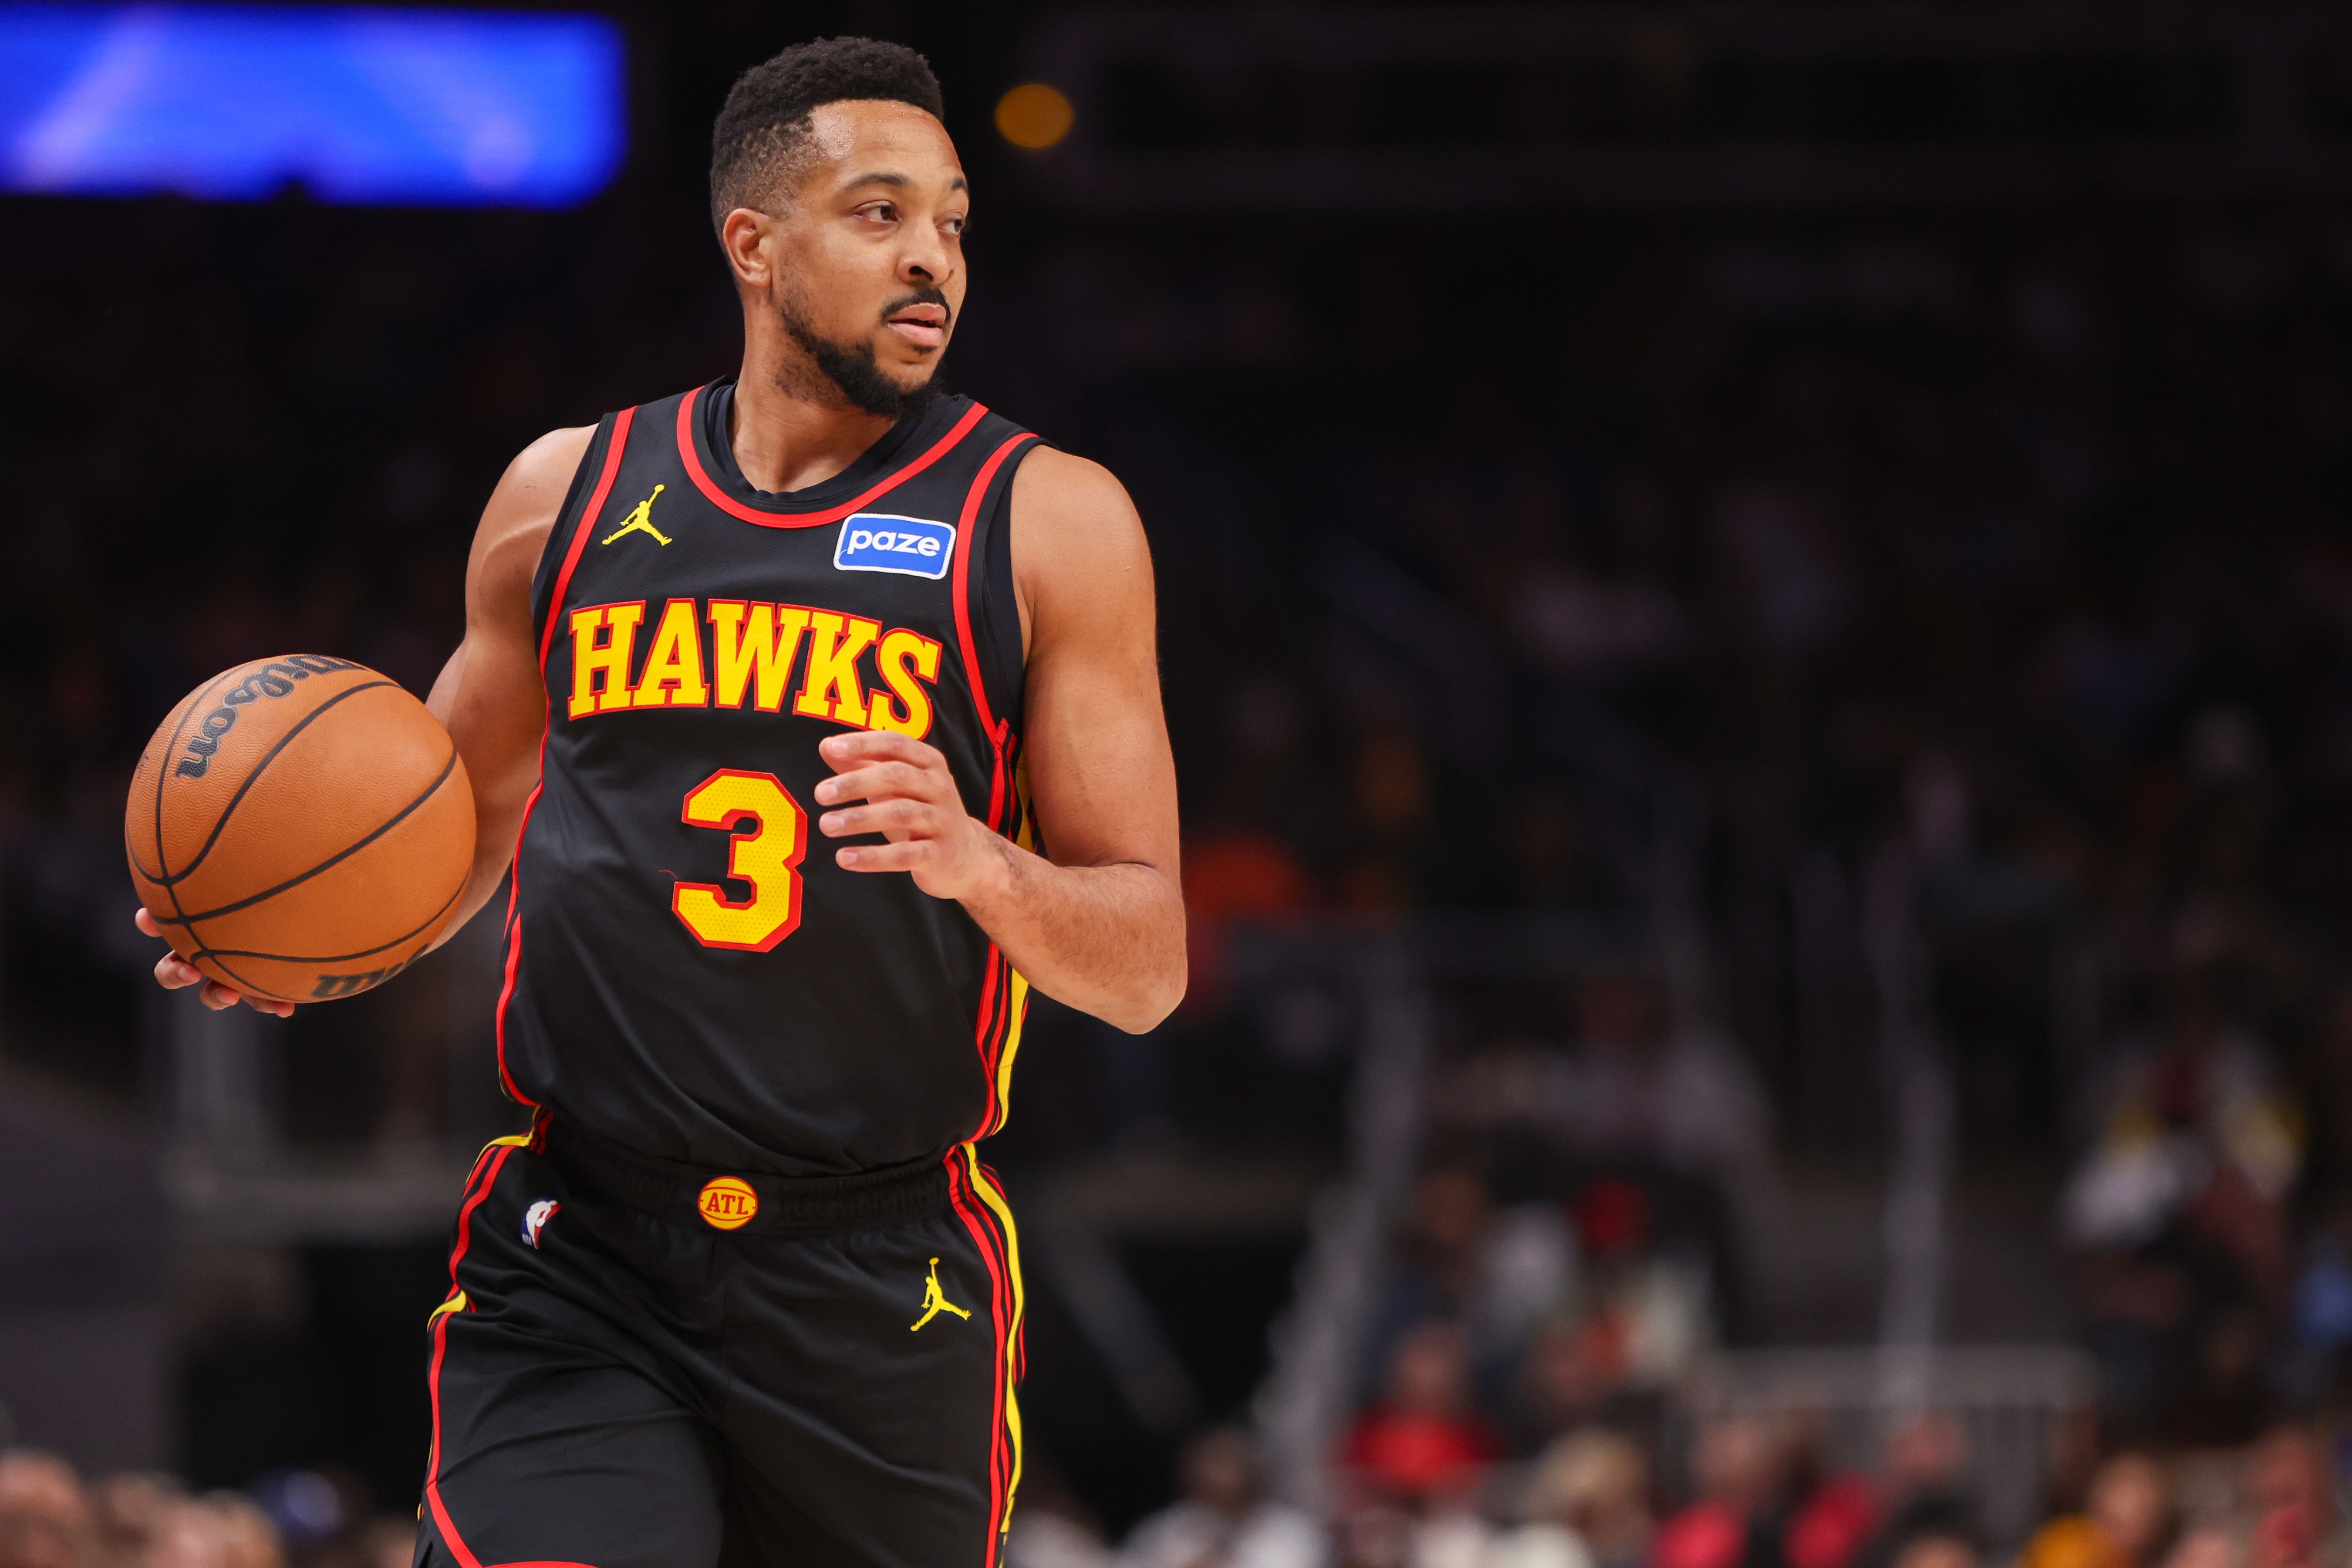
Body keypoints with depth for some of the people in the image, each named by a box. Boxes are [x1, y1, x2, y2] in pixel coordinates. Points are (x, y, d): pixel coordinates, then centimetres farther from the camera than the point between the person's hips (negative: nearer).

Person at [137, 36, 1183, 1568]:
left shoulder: (1049, 523, 1)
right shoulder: (567, 495, 9)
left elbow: (1148, 967, 0)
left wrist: (977, 864, -22)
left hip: (880, 1284, 0)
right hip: (573, 1269, 1)